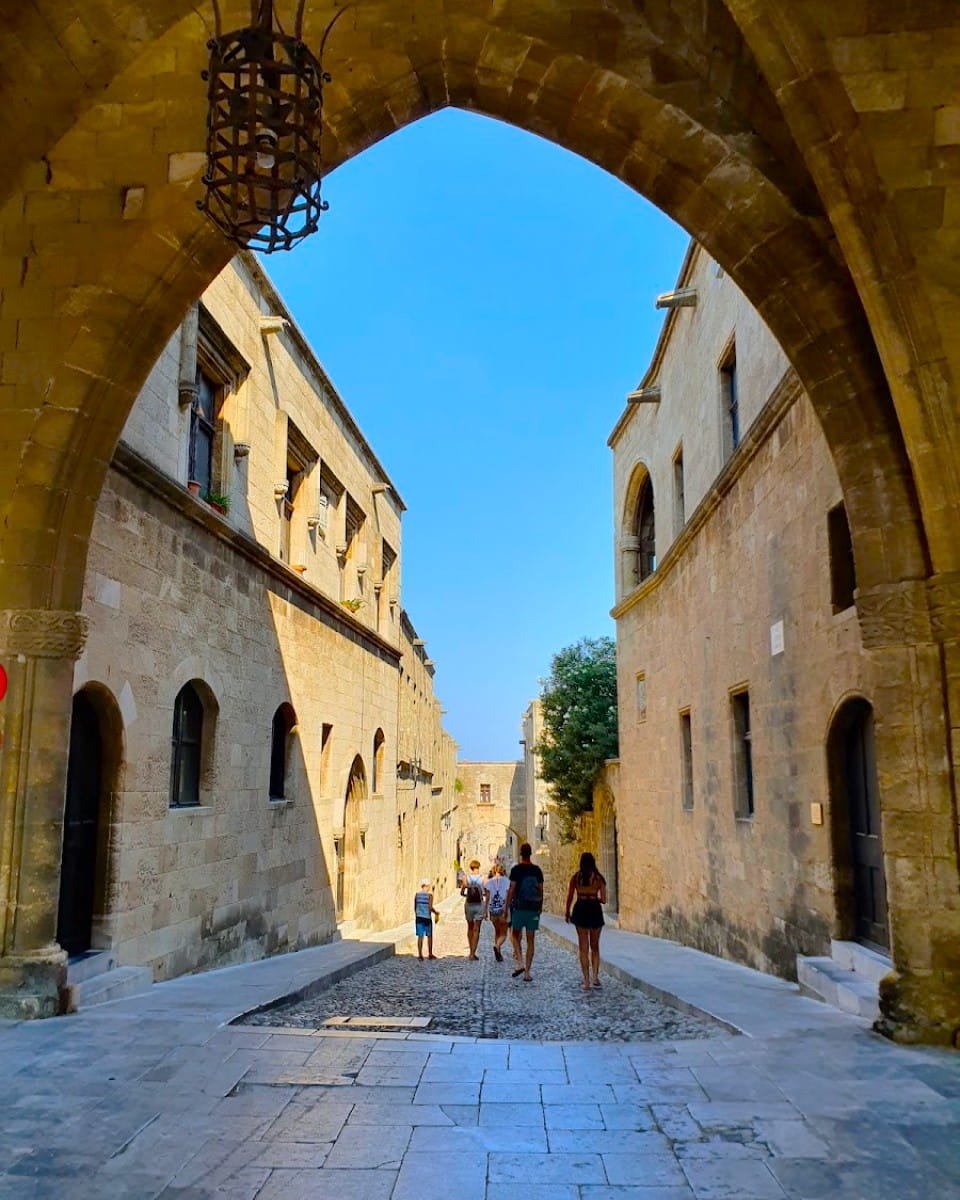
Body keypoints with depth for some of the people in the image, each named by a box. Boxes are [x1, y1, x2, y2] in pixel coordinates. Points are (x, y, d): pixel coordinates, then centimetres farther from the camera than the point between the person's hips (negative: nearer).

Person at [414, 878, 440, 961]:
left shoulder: (417, 894, 5)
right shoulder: (429, 895, -8)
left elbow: (415, 907, 9)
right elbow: (430, 907, -16)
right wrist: (436, 913, 1)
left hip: (419, 917, 3)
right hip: (427, 917, -3)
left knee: (420, 936, 4)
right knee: (429, 936, 12)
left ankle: (420, 955, -1)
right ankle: (430, 954, 20)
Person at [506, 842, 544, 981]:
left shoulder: (516, 870, -6)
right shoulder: (537, 870, 4)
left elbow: (511, 890, -9)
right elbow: (541, 890, 8)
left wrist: (506, 907, -3)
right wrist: (540, 907, 19)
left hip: (519, 907, -3)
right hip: (534, 908, 3)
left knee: (515, 935, 15)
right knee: (531, 940, 7)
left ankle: (520, 963, -4)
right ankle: (527, 972, 6)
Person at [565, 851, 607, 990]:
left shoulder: (576, 876, 0)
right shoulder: (599, 878, -2)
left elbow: (570, 897, 3)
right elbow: (603, 900, -3)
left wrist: (567, 912, 16)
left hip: (580, 909, 0)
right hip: (595, 910, 0)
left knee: (583, 948, 6)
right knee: (595, 946, 17)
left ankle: (586, 981, 3)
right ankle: (596, 977, 7)